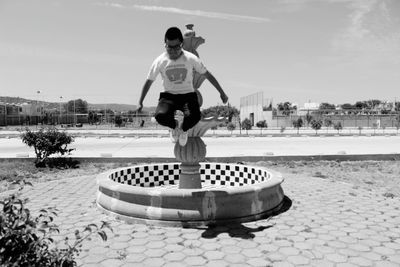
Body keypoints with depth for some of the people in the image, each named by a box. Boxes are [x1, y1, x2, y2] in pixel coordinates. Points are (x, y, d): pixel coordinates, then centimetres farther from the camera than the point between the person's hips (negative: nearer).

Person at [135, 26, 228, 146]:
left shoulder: (191, 58, -9)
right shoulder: (160, 61, -8)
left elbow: (207, 74, 3)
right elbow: (149, 81, 4)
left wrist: (222, 93, 8)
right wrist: (140, 103, 5)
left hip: (188, 95, 0)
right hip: (168, 96, 1)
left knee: (195, 116, -34)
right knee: (160, 116, -33)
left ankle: (183, 129, 7)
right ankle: (174, 125, 8)